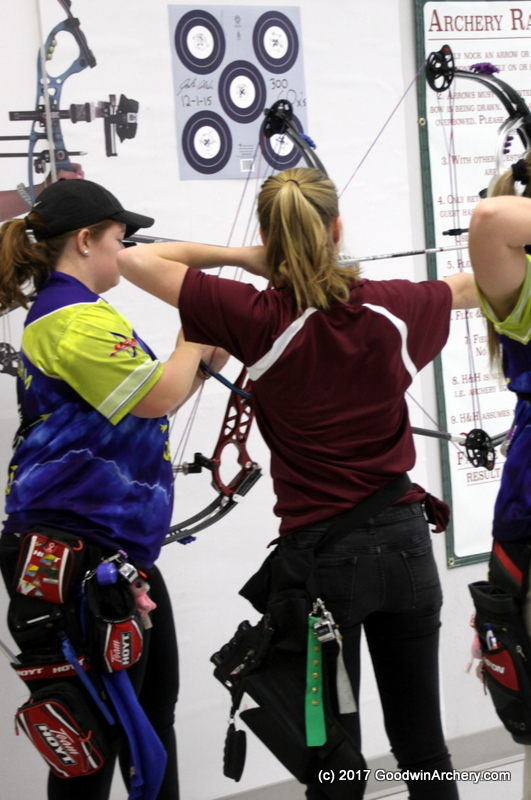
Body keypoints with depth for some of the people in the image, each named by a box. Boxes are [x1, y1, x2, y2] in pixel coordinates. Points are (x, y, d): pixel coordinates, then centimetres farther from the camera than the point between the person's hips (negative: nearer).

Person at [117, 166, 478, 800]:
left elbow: (136, 259, -9)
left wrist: (239, 256, 1)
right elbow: (473, 287, 20)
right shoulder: (392, 307, -2)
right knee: (423, 745, 15)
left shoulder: (260, 318, -14)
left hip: (319, 550, -4)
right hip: (403, 542, 4)